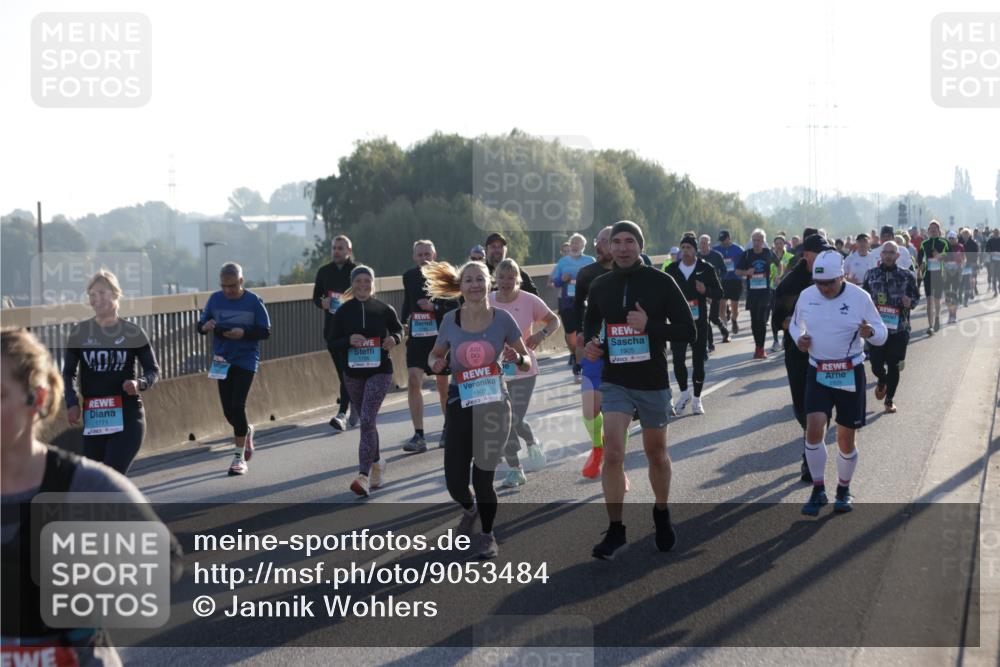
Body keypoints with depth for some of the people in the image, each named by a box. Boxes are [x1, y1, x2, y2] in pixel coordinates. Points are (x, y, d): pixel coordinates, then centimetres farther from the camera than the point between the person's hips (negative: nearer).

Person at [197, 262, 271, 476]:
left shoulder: (254, 301, -6)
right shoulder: (215, 299, 3)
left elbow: (265, 332, -4)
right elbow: (200, 325, 8)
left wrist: (244, 333, -21)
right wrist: (205, 327, -16)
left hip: (246, 360, -4)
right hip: (222, 361, 4)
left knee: (237, 406, -12)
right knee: (228, 410, 6)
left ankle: (239, 457, -3)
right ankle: (246, 431, 41)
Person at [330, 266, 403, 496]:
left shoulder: (384, 309, -2)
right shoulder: (343, 311, 0)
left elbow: (398, 329, 14)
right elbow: (333, 342, 2)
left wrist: (394, 339, -8)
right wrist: (349, 340, -18)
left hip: (379, 371, -3)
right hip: (353, 373, 3)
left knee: (367, 420, -16)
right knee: (367, 422, 15)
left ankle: (364, 476, -20)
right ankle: (376, 463, 37)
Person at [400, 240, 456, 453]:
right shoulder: (409, 276, 5)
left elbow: (456, 308, -9)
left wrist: (434, 307, -22)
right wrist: (404, 323, 10)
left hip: (440, 335, -2)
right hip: (417, 336, 3)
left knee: (443, 384, 8)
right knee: (413, 381, -12)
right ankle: (419, 436, -10)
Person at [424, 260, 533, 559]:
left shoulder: (502, 319, -5)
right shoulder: (451, 321, -2)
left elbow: (527, 363, 2)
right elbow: (435, 354, 14)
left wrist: (517, 358, -21)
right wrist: (435, 364, -9)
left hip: (494, 403, -2)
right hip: (460, 404, 2)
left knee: (483, 477, -2)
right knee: (455, 481, 0)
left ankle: (488, 535, 25)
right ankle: (470, 509, 37)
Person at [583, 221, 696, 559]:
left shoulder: (660, 282, -7)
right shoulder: (600, 286, 2)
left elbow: (688, 331, -9)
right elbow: (591, 324, 19)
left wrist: (649, 325, -23)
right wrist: (590, 344, -3)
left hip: (653, 382, -1)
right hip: (615, 381, 1)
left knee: (656, 454, 14)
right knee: (612, 453, -14)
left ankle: (662, 513, 39)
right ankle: (615, 530, -5)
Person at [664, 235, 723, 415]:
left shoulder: (706, 269, 1)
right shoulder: (672, 269, 6)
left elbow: (719, 293, 3)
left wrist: (705, 290, -17)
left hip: (699, 321, -1)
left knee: (698, 361, 3)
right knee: (678, 359, -10)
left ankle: (696, 400, 16)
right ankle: (684, 394, 12)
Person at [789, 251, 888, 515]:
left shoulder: (859, 297, -9)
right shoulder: (806, 296, -1)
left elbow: (882, 333, -3)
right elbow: (795, 323, 17)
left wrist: (870, 332, -27)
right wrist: (798, 337, -7)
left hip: (850, 374, -1)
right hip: (818, 373, 2)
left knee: (846, 438, 5)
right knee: (814, 430, -14)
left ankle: (844, 491, 27)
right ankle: (818, 491, 2)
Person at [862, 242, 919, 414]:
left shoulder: (907, 276, 1)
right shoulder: (871, 274, 4)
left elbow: (916, 297, 8)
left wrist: (910, 302, -13)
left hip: (899, 327, 0)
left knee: (894, 366, 3)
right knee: (876, 364, 1)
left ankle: (889, 399, 18)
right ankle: (882, 382, 36)